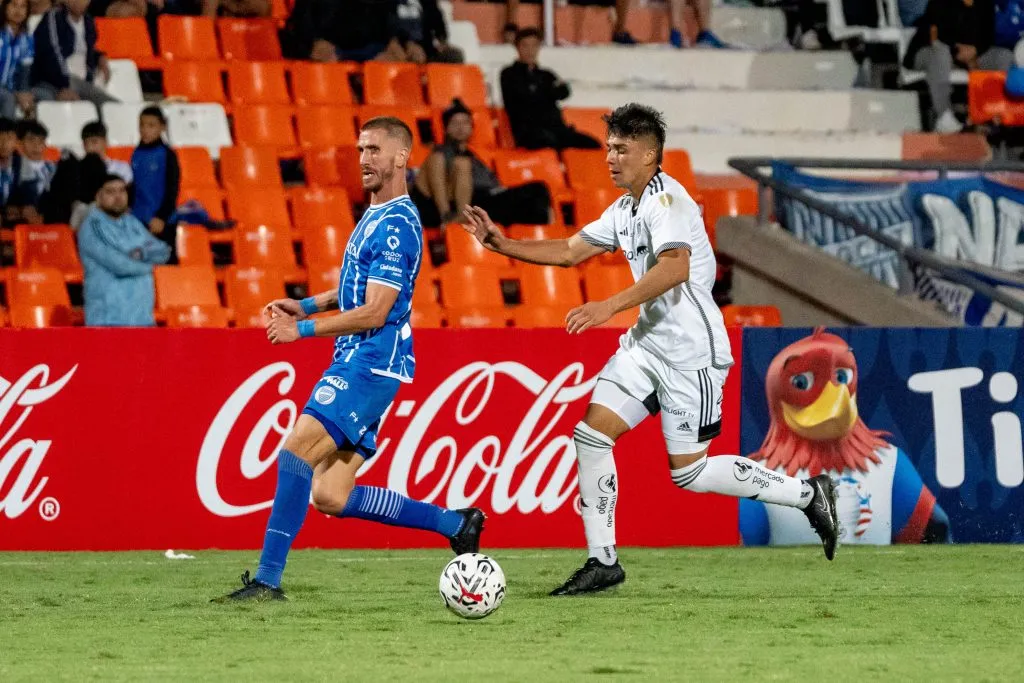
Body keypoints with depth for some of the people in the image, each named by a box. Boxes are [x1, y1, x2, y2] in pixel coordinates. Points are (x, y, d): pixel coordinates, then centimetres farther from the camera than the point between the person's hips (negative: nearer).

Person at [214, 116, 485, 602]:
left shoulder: (396, 225, -14)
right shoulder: (376, 215, 18)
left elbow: (374, 312, -18)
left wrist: (301, 329, -14)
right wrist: (307, 305, 17)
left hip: (371, 363, -10)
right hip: (357, 363, 10)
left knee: (296, 452, -19)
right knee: (330, 497, 6)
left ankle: (267, 579, -20)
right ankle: (454, 524, 17)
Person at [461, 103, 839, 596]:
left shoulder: (666, 199, -17)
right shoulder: (624, 209, 13)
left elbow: (675, 267, -32)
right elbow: (570, 251, 21)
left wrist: (610, 307, -37)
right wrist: (501, 244, 11)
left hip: (691, 351, -9)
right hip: (648, 343, 9)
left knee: (689, 473, -4)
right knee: (591, 434, -2)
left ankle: (807, 494, 11)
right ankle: (603, 562, 3)